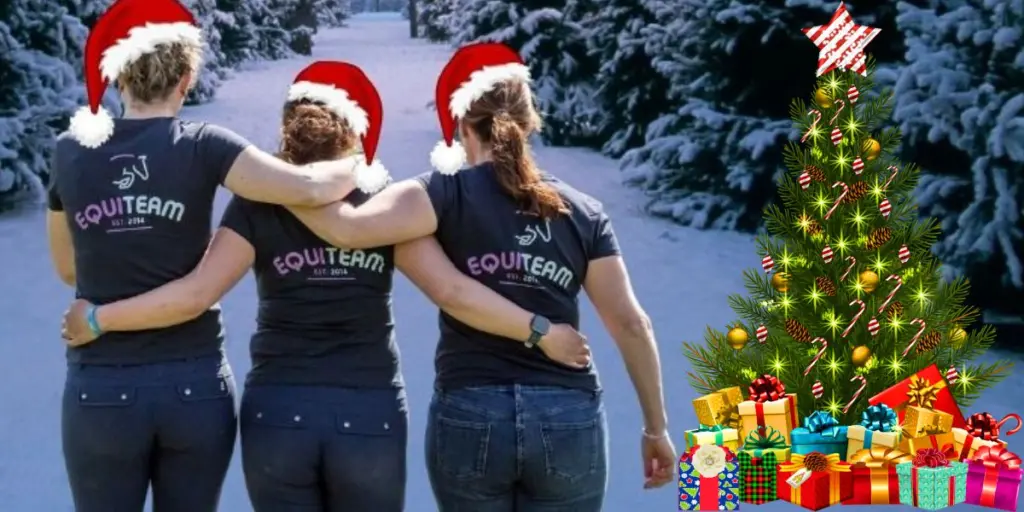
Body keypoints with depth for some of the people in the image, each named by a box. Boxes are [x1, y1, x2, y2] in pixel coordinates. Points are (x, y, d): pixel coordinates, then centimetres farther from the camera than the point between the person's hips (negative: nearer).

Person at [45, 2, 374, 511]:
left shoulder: (70, 152, 3)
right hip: (195, 385, -1)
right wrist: (360, 165, 3)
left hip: (100, 390, 1)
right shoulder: (200, 146, -6)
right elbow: (309, 188, -17)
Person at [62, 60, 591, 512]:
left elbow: (194, 295, -9)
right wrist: (543, 332, -2)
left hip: (278, 415, 0)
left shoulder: (256, 208, 0)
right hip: (369, 417, 0)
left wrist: (96, 318, 0)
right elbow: (453, 293, -7)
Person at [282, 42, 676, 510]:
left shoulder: (449, 193, -1)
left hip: (469, 414, -1)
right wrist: (656, 427, 13)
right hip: (568, 418, 1)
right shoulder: (583, 212, 8)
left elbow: (350, 228, -16)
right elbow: (631, 324, 6)